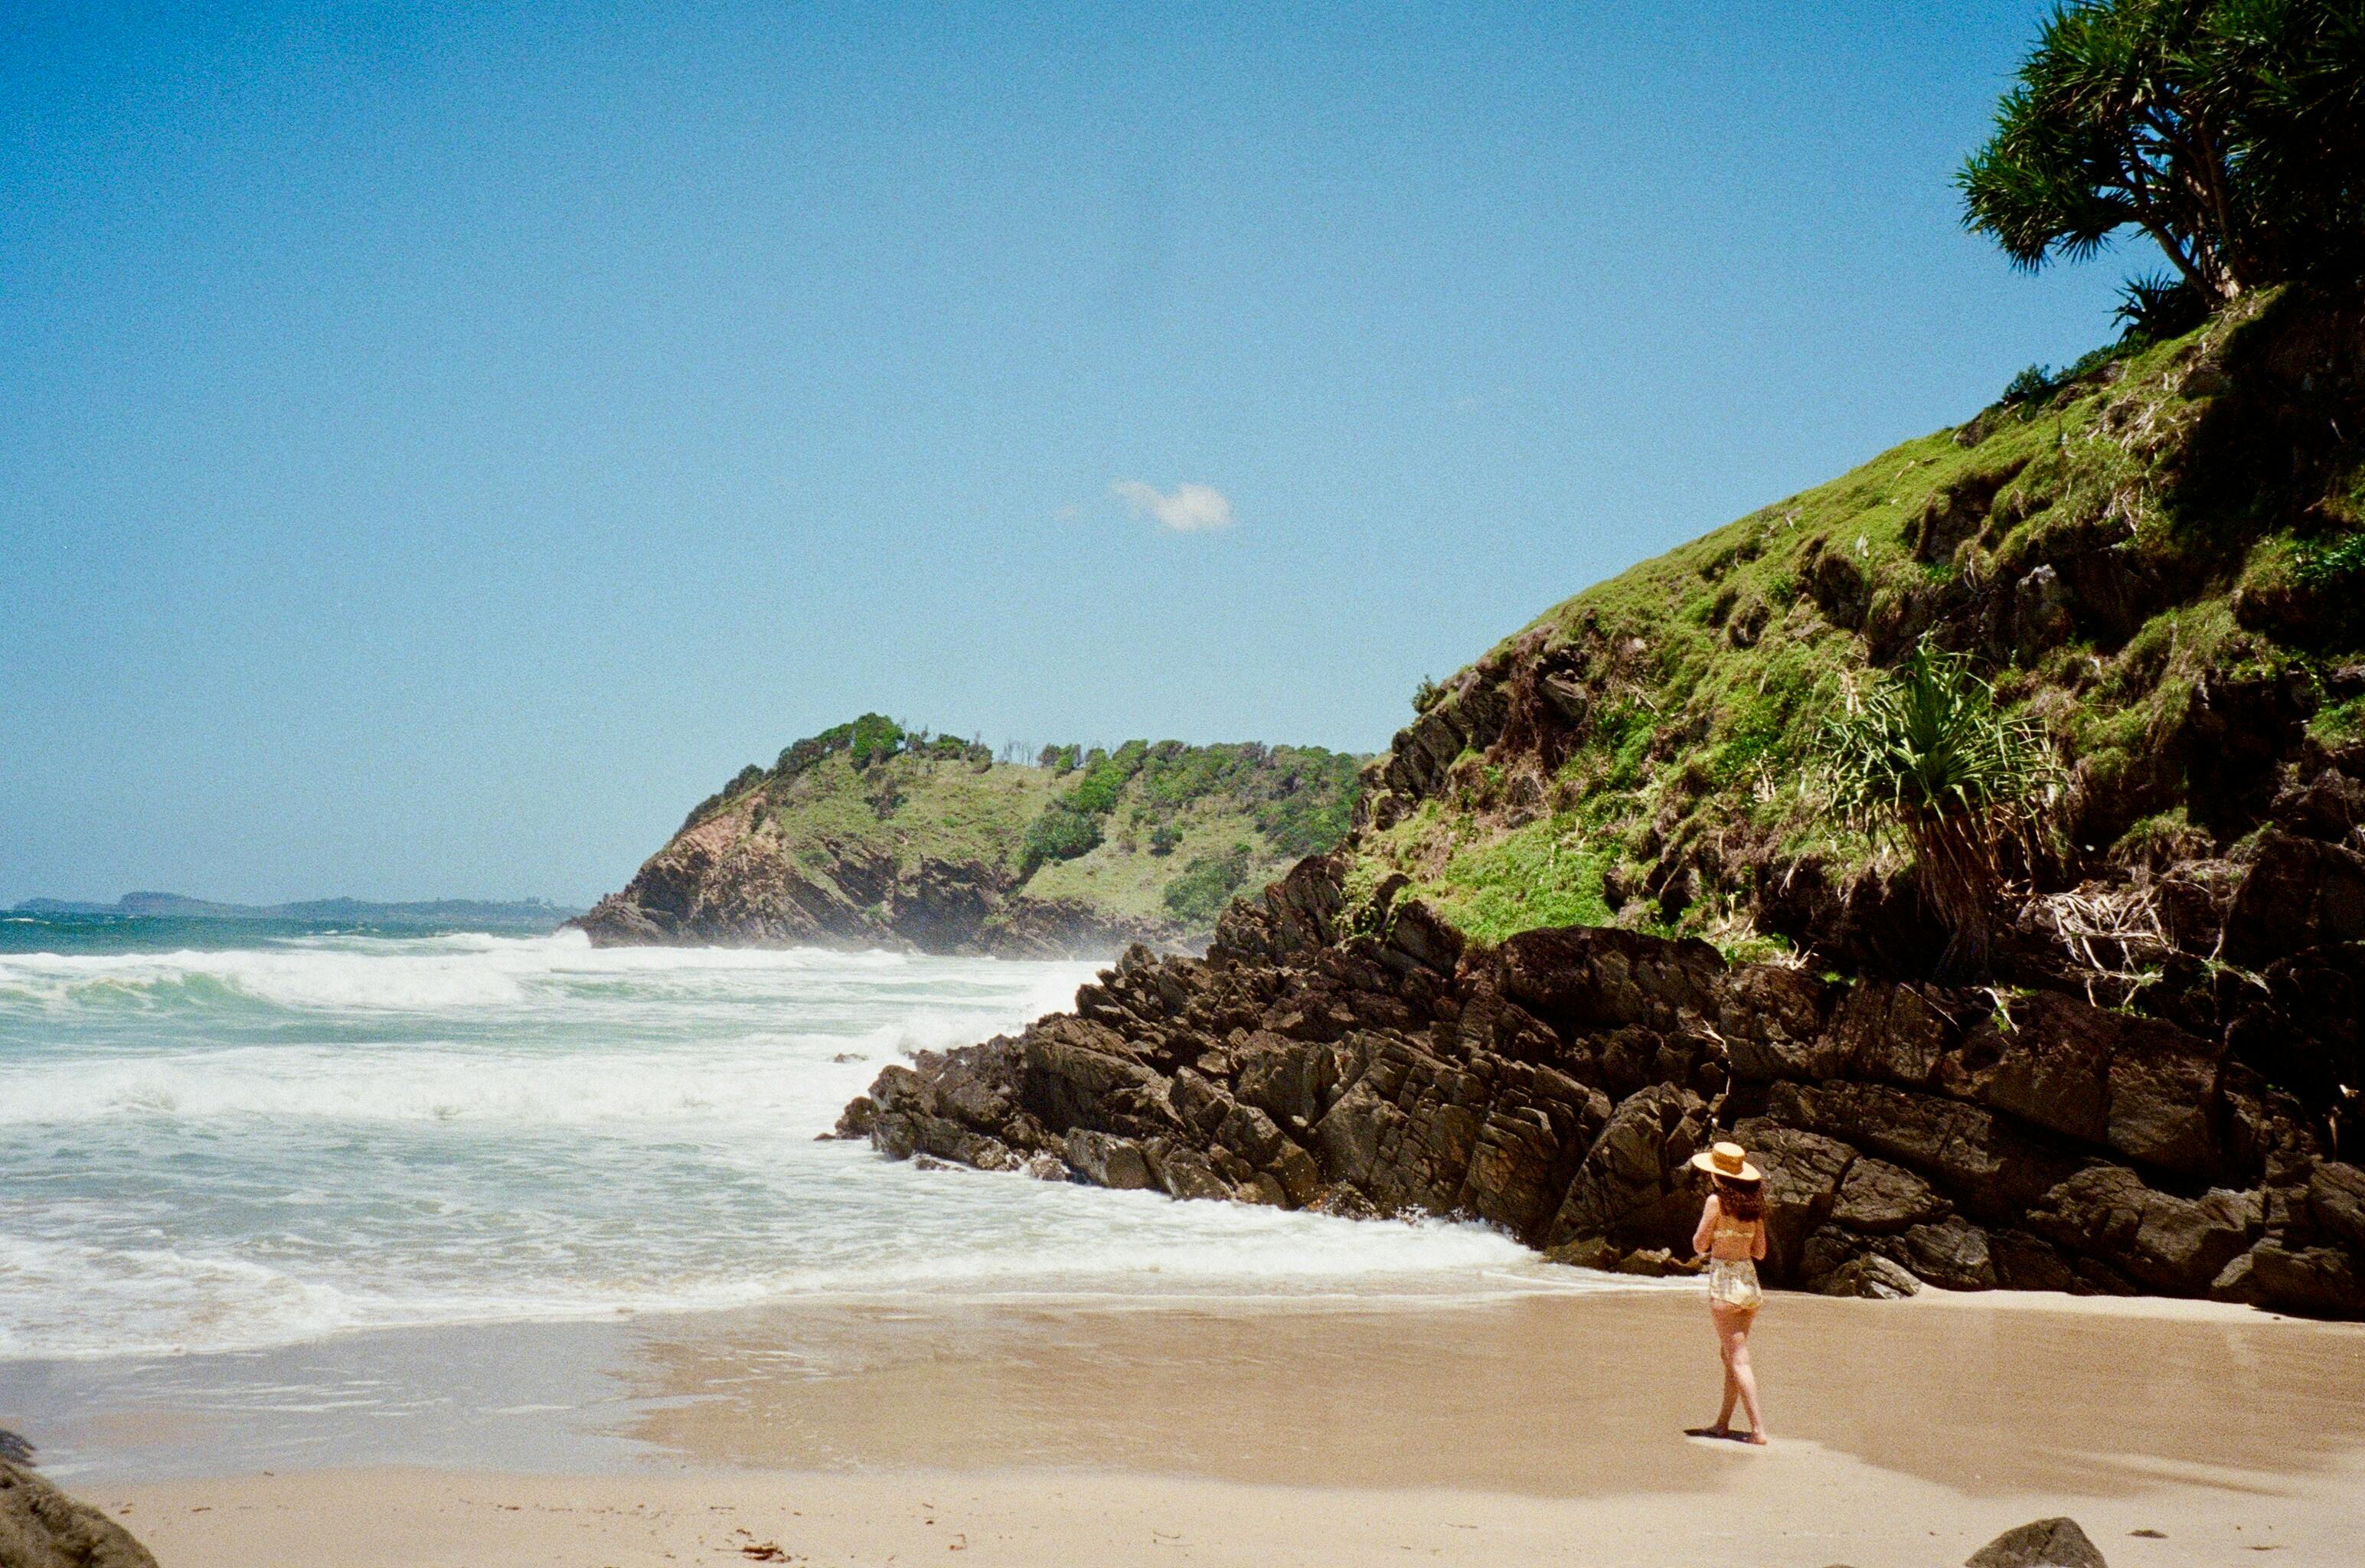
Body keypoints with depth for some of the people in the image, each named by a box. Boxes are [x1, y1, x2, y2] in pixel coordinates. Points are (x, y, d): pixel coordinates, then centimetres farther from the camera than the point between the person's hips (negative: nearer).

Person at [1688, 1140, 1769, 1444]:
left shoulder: (1717, 1201, -11)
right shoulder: (1753, 1203, 7)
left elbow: (1700, 1245, -8)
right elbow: (1760, 1251, 12)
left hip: (1724, 1281, -7)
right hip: (1750, 1280, 7)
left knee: (1738, 1360, -6)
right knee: (1729, 1353, 18)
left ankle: (1758, 1428, -11)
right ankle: (1723, 1423, 23)